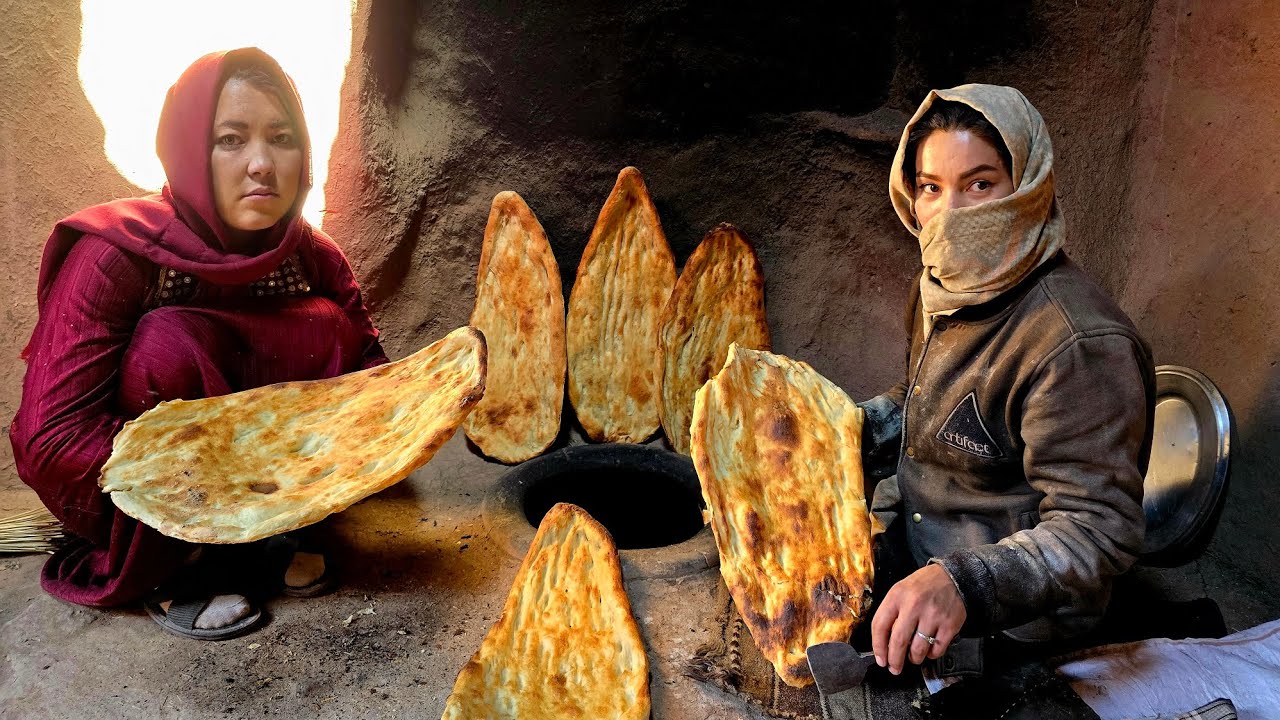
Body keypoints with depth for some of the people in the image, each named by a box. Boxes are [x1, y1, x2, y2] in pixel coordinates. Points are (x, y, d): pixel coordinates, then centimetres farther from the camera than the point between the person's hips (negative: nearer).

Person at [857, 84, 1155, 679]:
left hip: (1007, 629, -8)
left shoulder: (1077, 345, -27)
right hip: (918, 551, 8)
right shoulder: (946, 289, 2)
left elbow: (1098, 529, -28)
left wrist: (963, 583, -43)